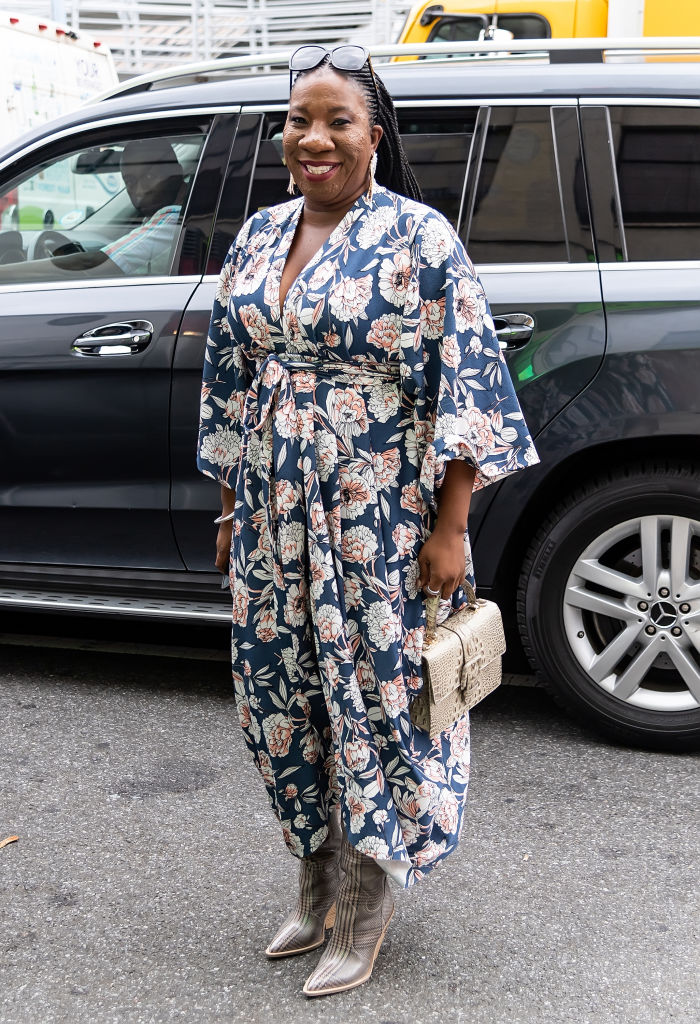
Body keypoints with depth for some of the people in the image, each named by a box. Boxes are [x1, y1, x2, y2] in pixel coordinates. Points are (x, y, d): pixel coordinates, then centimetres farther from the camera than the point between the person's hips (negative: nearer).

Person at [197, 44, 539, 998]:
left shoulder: (418, 237, -8)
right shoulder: (259, 237, 9)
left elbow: (465, 384, -11)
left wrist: (449, 529, -15)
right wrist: (232, 510, 15)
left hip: (379, 518, -6)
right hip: (275, 518, 6)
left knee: (374, 692, 3)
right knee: (281, 692, 12)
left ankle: (363, 904, 22)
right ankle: (318, 880, 32)